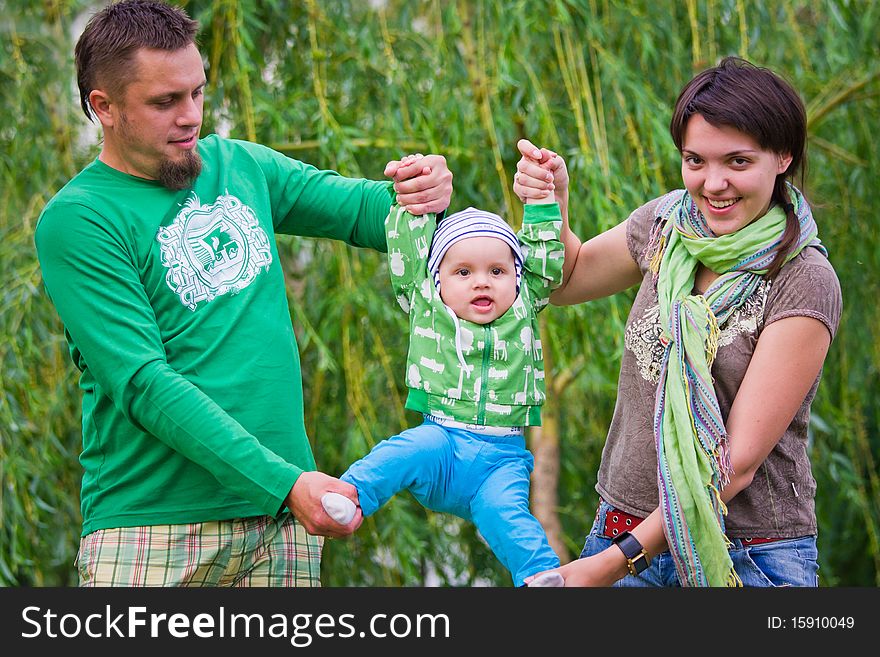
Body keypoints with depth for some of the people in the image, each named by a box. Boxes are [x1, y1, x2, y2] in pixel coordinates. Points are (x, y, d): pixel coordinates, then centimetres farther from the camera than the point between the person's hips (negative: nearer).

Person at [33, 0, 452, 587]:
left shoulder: (240, 165, 11)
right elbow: (143, 383, -16)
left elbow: (366, 210, 17)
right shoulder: (76, 220, -7)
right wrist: (283, 483, -23)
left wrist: (422, 193, -8)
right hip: (152, 526, -4)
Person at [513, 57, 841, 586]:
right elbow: (566, 279, 20)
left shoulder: (804, 283, -16)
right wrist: (551, 202, 0)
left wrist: (618, 560, -20)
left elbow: (739, 460, -18)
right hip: (623, 525, 5)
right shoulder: (668, 221, 0)